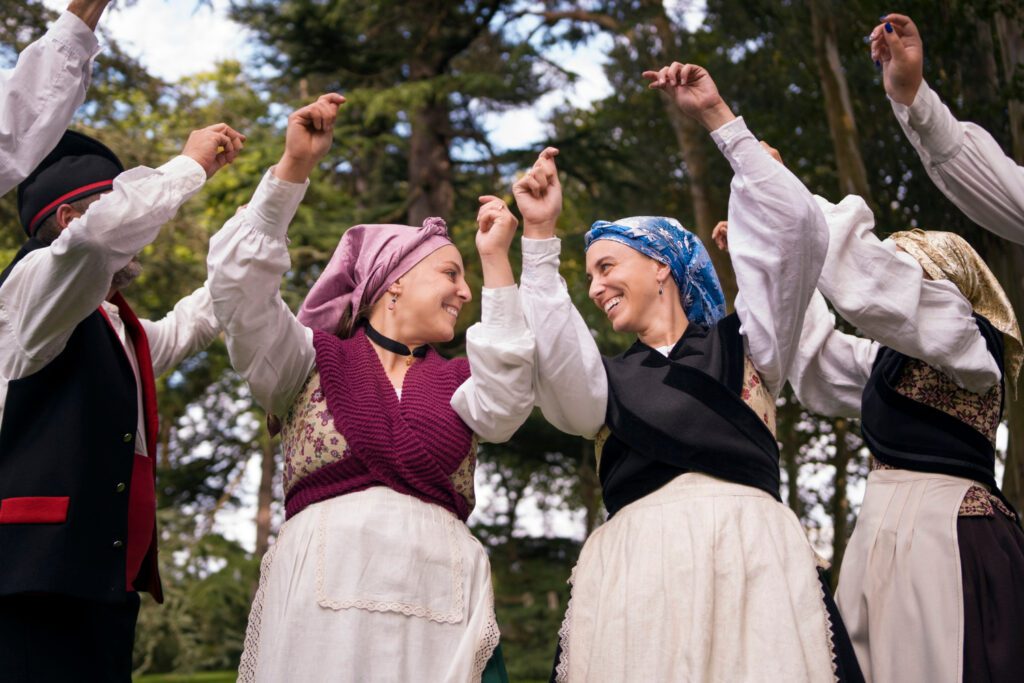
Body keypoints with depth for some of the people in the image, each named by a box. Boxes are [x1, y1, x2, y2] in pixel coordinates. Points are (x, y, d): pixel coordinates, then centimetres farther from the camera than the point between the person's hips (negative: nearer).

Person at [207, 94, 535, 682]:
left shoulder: (458, 383, 21)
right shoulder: (316, 358, 13)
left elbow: (504, 403, -1)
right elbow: (241, 283, 1)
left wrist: (497, 261, 2)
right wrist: (293, 168, -7)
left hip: (440, 598, 3)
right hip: (324, 590, -2)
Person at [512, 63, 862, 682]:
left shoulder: (745, 343, 18)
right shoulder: (610, 382, 22)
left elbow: (794, 227, 10)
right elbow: (554, 359, -1)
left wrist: (718, 117, 10)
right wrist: (541, 236, -1)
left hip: (751, 557, -1)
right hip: (638, 569, 2)